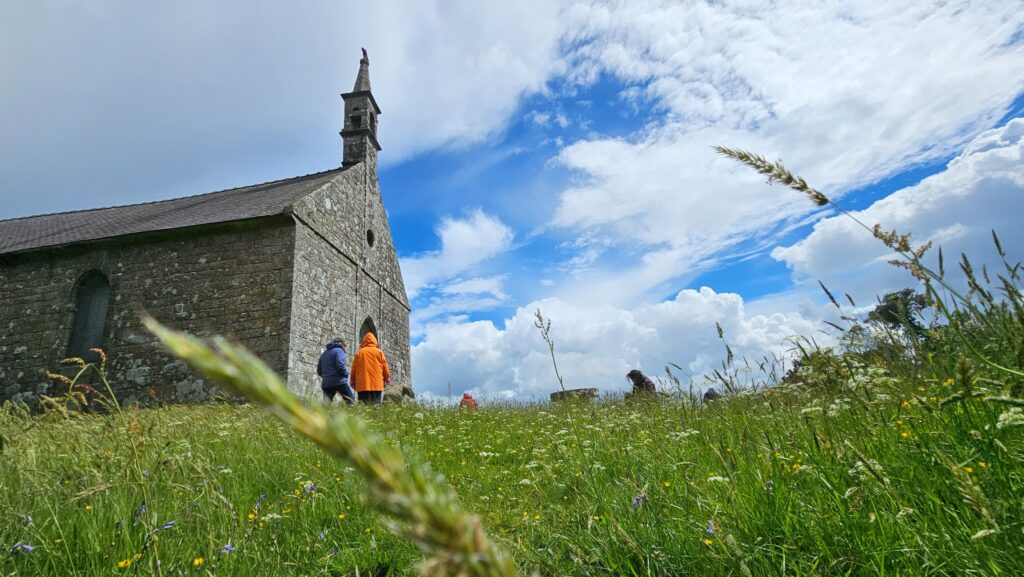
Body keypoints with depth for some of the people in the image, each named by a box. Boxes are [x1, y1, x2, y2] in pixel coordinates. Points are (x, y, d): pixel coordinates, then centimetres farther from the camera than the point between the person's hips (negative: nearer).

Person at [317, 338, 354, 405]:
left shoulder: (324, 353, 19)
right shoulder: (338, 351, -3)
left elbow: (319, 370, 18)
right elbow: (340, 366, -17)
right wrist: (346, 373, 1)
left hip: (326, 384, 6)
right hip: (339, 382, -6)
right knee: (351, 400, 2)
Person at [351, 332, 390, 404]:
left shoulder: (359, 352, 8)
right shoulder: (379, 352, 7)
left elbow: (354, 368, 8)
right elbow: (385, 367, 7)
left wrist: (353, 382, 17)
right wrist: (387, 379, 17)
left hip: (362, 385, 0)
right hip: (377, 384, 0)